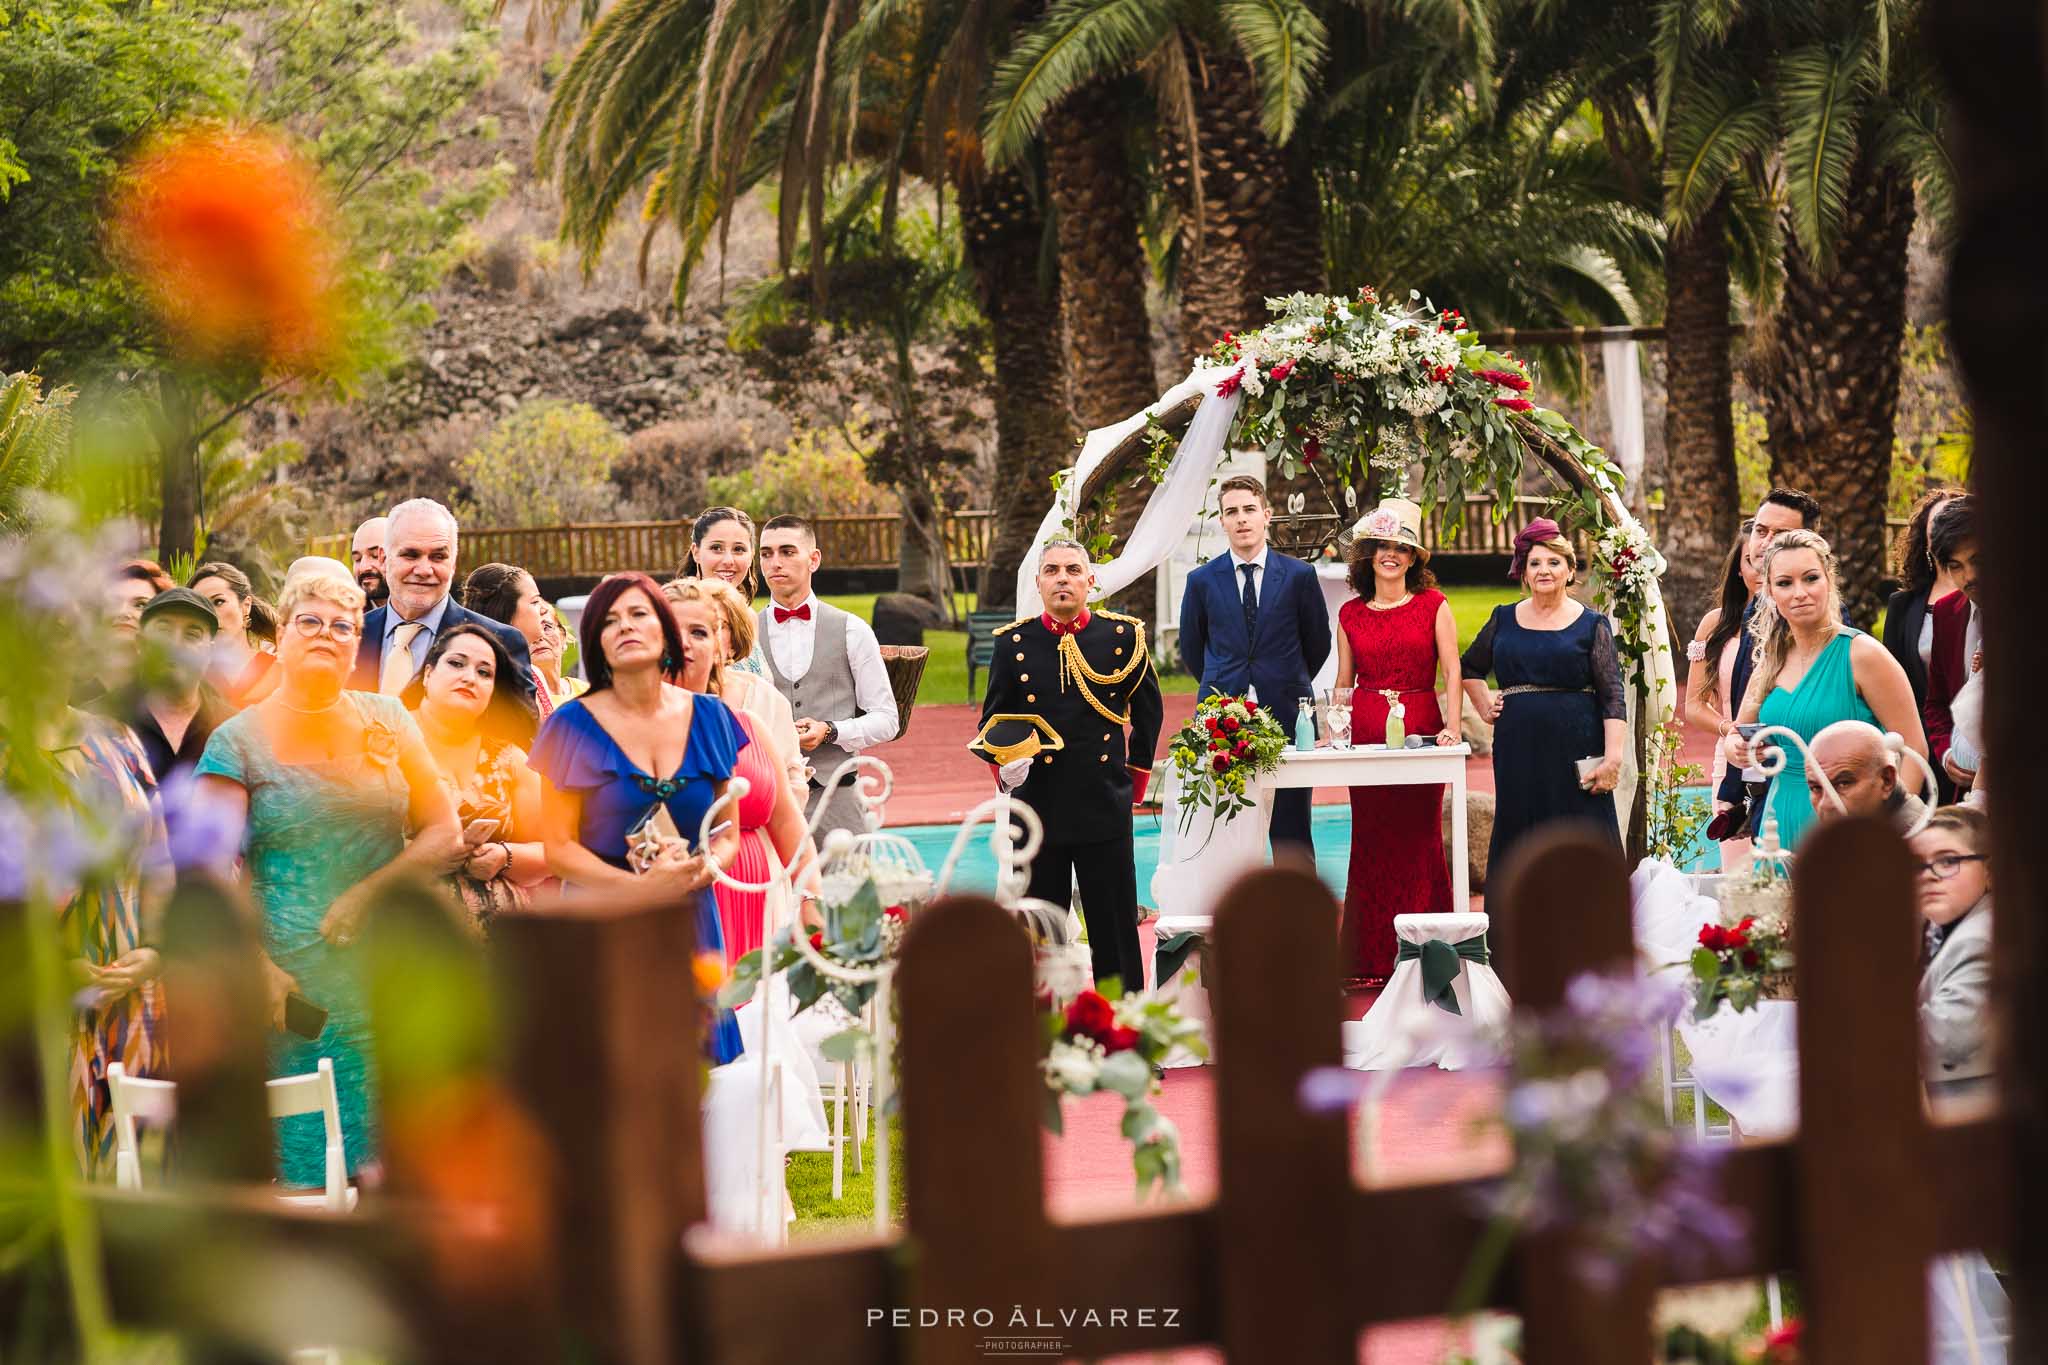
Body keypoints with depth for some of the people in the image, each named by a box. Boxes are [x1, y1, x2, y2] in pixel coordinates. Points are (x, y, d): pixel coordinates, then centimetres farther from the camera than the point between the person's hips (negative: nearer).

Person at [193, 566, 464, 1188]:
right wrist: (261, 970, -19)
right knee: (303, 1169, -4)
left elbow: (445, 835, 7)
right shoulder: (239, 739, 1)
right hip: (298, 990, -3)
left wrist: (369, 891, -8)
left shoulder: (387, 720, 10)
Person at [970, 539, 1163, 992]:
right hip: (1036, 806, 1)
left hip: (1105, 806, -1)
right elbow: (992, 721, 10)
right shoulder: (1013, 642, 3)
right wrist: (1004, 766, -8)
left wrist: (1136, 774, 16)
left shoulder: (1124, 636, 2)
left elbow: (1148, 711, 14)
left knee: (1116, 933, 3)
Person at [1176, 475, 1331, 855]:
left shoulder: (1299, 576, 3)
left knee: (1292, 838, 1)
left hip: (1286, 717, -1)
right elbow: (1191, 648, 18)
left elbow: (1318, 642, 13)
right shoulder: (1202, 581, 5)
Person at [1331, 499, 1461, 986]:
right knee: (1372, 844, 2)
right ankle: (1374, 960, 7)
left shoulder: (1432, 604, 4)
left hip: (1421, 730, -2)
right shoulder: (1350, 614, 11)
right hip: (1366, 733, 2)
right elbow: (1343, 683, 14)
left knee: (1420, 841, -1)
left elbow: (1452, 672, -2)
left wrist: (1452, 727, -14)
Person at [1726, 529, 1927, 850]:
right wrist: (1738, 750, -5)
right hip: (1782, 829, 5)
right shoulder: (1771, 662, 8)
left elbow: (1913, 751, -11)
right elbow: (1735, 737, 18)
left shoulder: (1861, 654, -9)